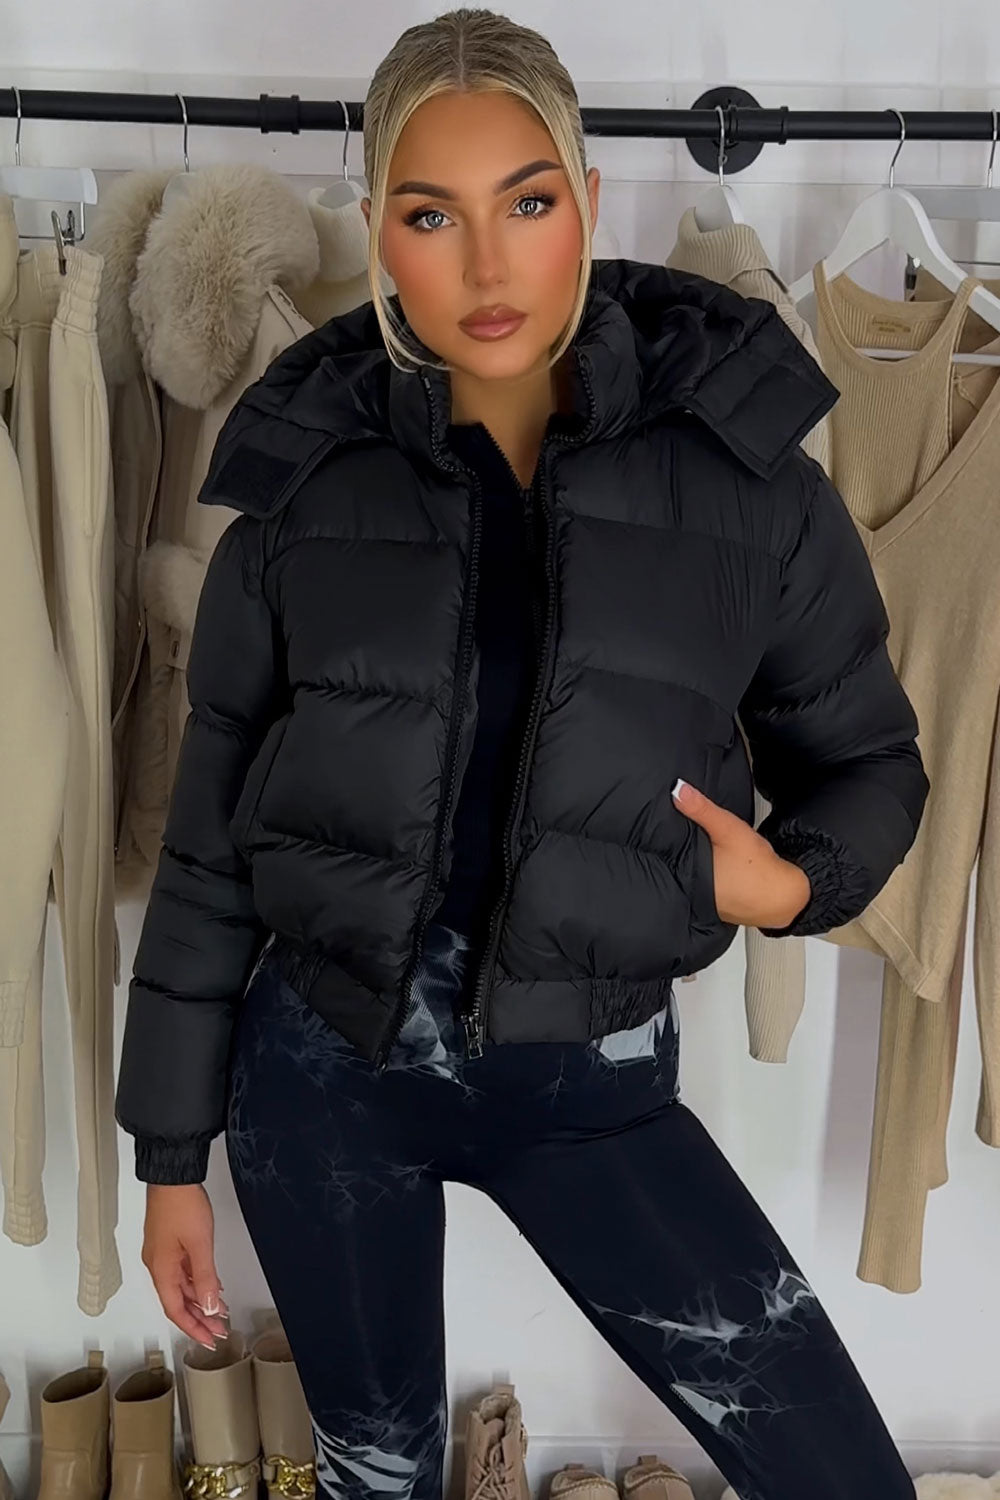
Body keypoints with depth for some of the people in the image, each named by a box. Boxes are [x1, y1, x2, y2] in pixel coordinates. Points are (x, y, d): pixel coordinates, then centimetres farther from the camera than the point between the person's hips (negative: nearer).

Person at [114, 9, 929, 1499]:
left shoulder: (738, 466, -8)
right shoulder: (307, 477, -6)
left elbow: (867, 758, 5)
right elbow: (211, 834, 0)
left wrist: (794, 880, -18)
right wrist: (173, 1147, 4)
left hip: (588, 1082, 0)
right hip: (324, 1066, 1)